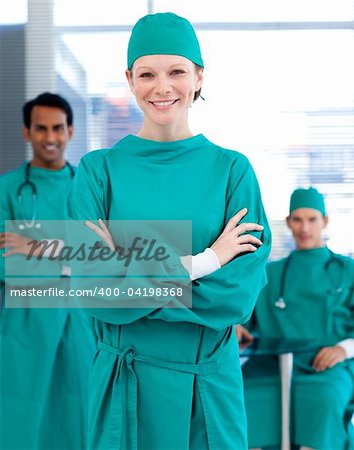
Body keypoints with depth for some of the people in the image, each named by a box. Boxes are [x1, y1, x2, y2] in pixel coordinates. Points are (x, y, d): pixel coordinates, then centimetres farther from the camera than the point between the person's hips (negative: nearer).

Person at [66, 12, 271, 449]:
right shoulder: (99, 169, -3)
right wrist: (200, 264, -15)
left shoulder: (231, 169, -2)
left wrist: (131, 274, -15)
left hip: (209, 382, 1)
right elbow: (93, 290, -11)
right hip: (124, 380, 0)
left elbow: (241, 294, -10)